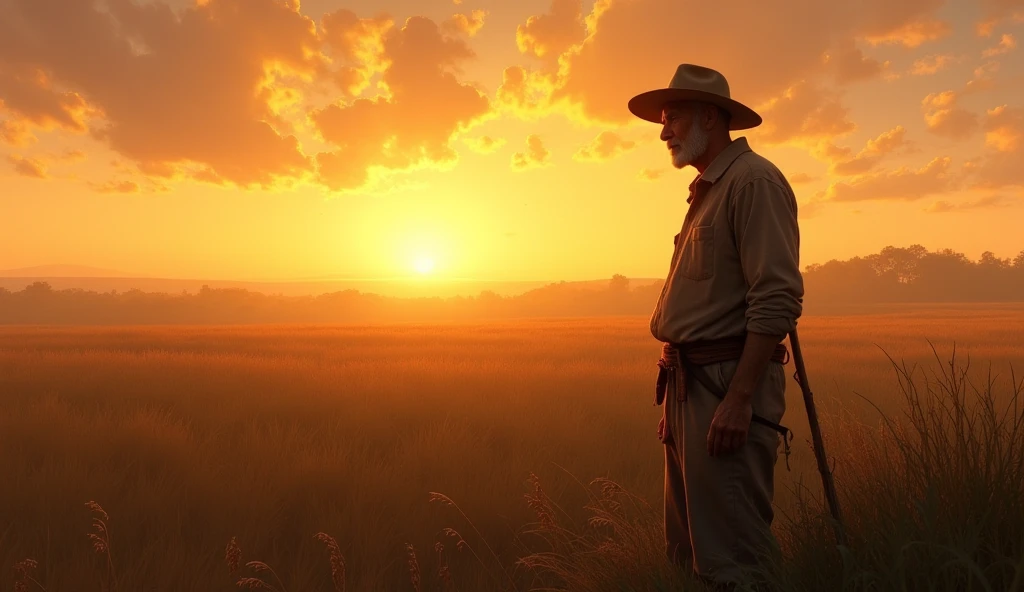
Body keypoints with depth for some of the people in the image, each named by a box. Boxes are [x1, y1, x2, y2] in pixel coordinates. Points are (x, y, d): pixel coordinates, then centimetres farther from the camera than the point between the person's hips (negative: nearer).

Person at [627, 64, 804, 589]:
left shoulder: (754, 180, -9)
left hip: (729, 385, -10)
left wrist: (739, 399, -23)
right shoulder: (707, 191, 20)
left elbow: (777, 299, -19)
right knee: (687, 547, 17)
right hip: (691, 386, 10)